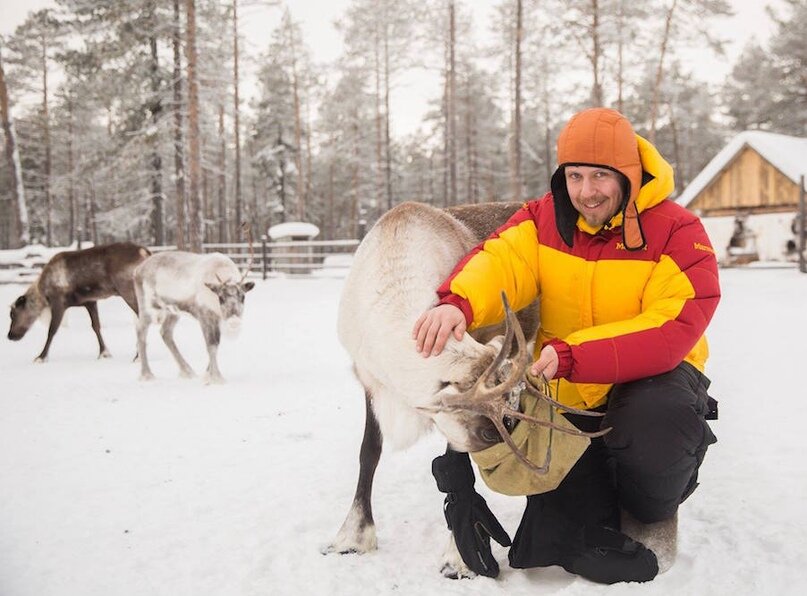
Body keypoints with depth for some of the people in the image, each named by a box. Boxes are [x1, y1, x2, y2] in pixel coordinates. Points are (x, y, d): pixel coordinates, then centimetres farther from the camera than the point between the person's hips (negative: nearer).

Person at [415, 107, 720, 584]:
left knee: (656, 420, -37)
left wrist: (573, 355, -37)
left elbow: (672, 330, -27)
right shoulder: (544, 219, -3)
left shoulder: (676, 231, -14)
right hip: (565, 394, 3)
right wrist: (457, 303, -47)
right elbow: (501, 261, -23)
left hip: (653, 376, -3)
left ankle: (653, 514, -5)